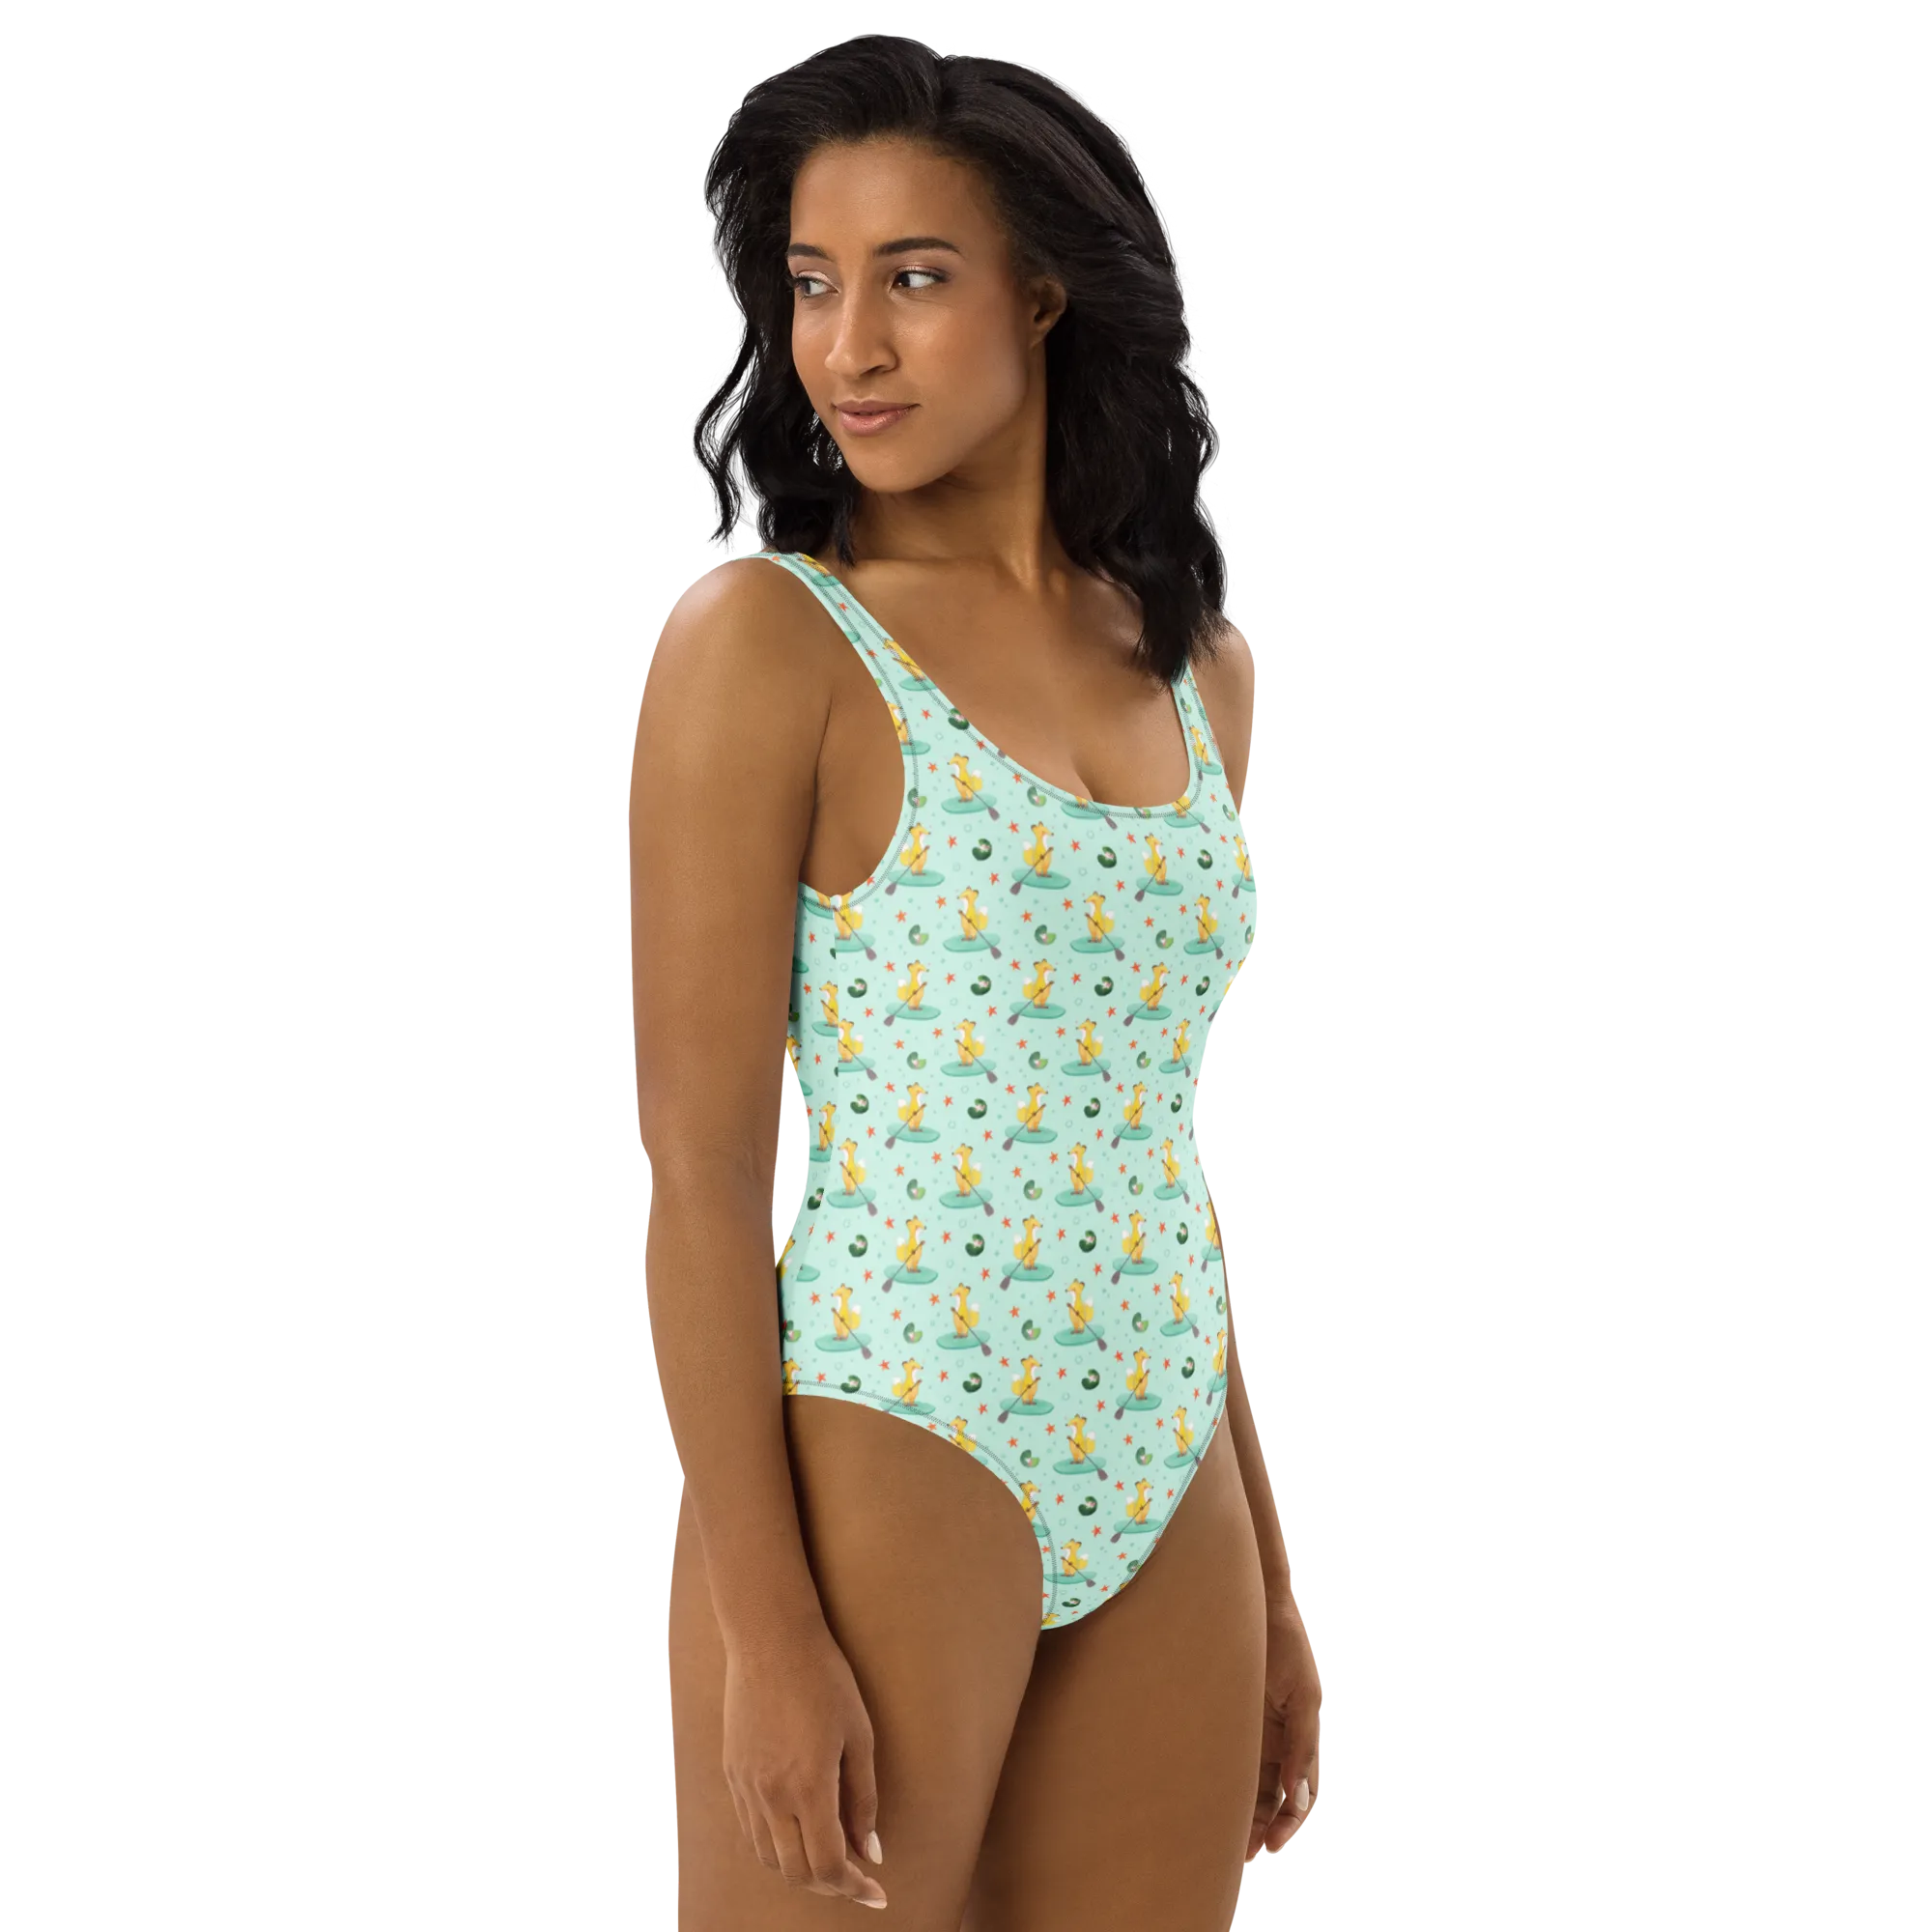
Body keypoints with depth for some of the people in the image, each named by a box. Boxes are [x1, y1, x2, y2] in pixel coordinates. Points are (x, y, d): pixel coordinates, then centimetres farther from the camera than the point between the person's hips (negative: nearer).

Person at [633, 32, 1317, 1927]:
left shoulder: (1193, 669, 10)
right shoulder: (767, 636, -7)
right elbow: (697, 1164, -10)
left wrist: (1268, 1585, 15)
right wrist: (766, 1630, -15)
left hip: (1166, 1496, 6)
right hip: (880, 1460, -5)